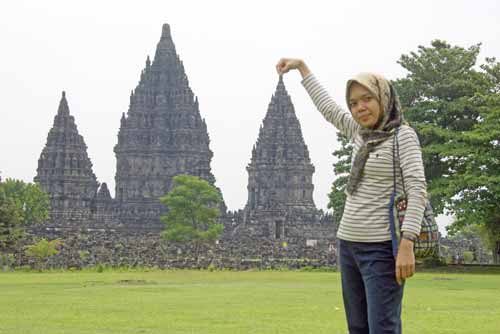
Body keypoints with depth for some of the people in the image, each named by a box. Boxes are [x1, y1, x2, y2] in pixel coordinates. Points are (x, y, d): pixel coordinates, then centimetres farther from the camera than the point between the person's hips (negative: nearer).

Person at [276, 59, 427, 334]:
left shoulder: (403, 136, -6)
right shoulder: (360, 134, 13)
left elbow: (417, 190, -15)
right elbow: (328, 108, 27)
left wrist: (407, 244, -24)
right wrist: (301, 66, 35)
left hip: (382, 248, -7)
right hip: (349, 243, 7)